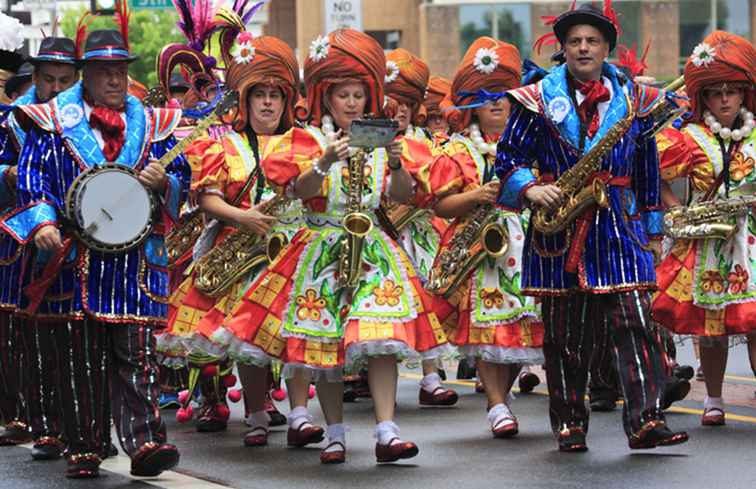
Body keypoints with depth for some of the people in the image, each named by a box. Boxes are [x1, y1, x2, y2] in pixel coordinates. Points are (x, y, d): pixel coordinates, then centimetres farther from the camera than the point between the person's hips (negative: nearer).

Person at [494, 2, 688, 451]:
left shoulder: (635, 99, 9)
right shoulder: (538, 99, 4)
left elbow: (648, 170, 14)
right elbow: (508, 156, 6)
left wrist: (651, 229, 13)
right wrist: (530, 189, -13)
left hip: (618, 226, 1)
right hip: (559, 225, 0)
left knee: (635, 322, -10)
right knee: (564, 332, 4)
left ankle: (646, 420, -14)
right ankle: (570, 423, 13)